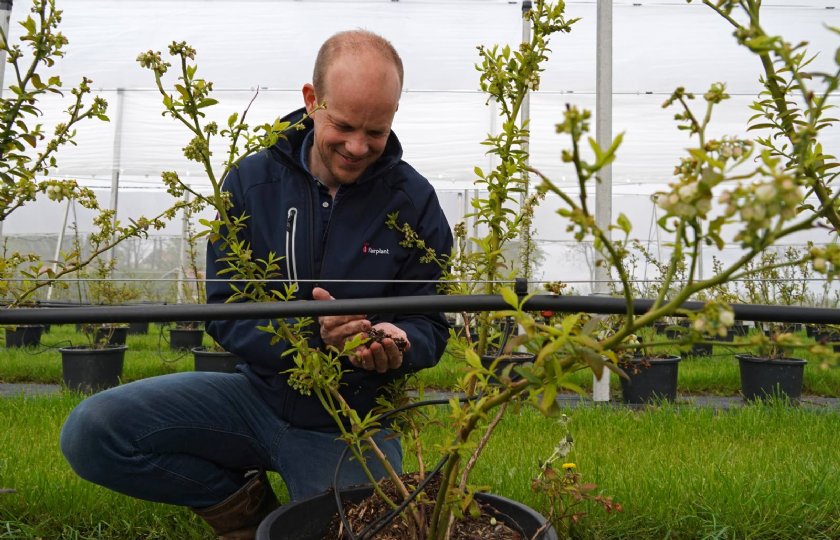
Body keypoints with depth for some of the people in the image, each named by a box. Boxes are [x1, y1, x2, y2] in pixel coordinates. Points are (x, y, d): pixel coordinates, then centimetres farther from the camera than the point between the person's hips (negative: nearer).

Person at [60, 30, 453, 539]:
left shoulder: (415, 201, -9)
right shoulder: (253, 180, -6)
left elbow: (430, 326, -4)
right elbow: (224, 309, -8)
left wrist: (399, 347, -29)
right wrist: (305, 332, -28)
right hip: (260, 392, 2)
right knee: (90, 431, -15)